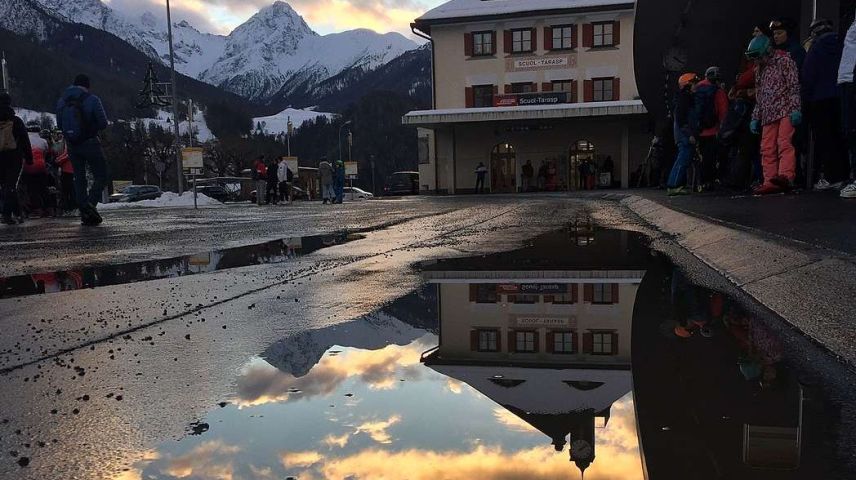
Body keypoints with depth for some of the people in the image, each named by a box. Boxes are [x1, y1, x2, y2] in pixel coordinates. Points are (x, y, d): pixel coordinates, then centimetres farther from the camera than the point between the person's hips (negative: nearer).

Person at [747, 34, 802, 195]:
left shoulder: (784, 60, 4)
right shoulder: (760, 70, 24)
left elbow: (794, 86, -6)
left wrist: (796, 109, -16)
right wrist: (755, 119, 18)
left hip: (785, 110, -6)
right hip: (768, 115, 7)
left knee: (784, 143, -21)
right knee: (767, 149, -4)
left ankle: (786, 176, -34)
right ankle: (770, 182, -8)